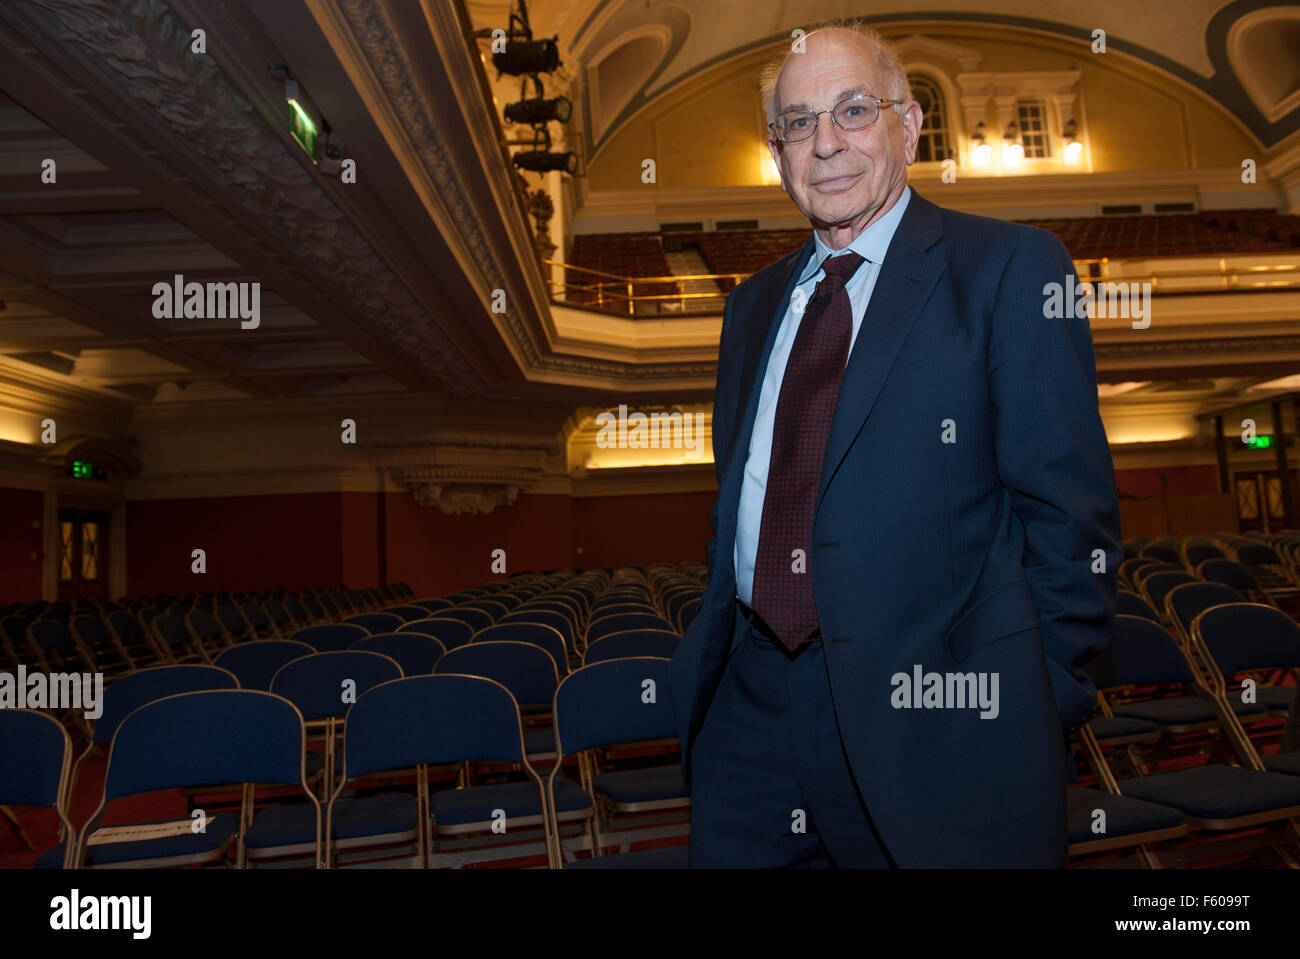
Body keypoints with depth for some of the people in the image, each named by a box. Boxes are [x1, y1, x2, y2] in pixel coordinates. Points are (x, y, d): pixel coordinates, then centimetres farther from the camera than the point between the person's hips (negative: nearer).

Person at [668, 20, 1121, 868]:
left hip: (936, 711, -4)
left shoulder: (1011, 270, -4)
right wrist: (717, 652, 10)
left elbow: (1071, 508, -7)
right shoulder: (755, 303, 12)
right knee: (723, 853, 14)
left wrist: (1042, 704, -8)